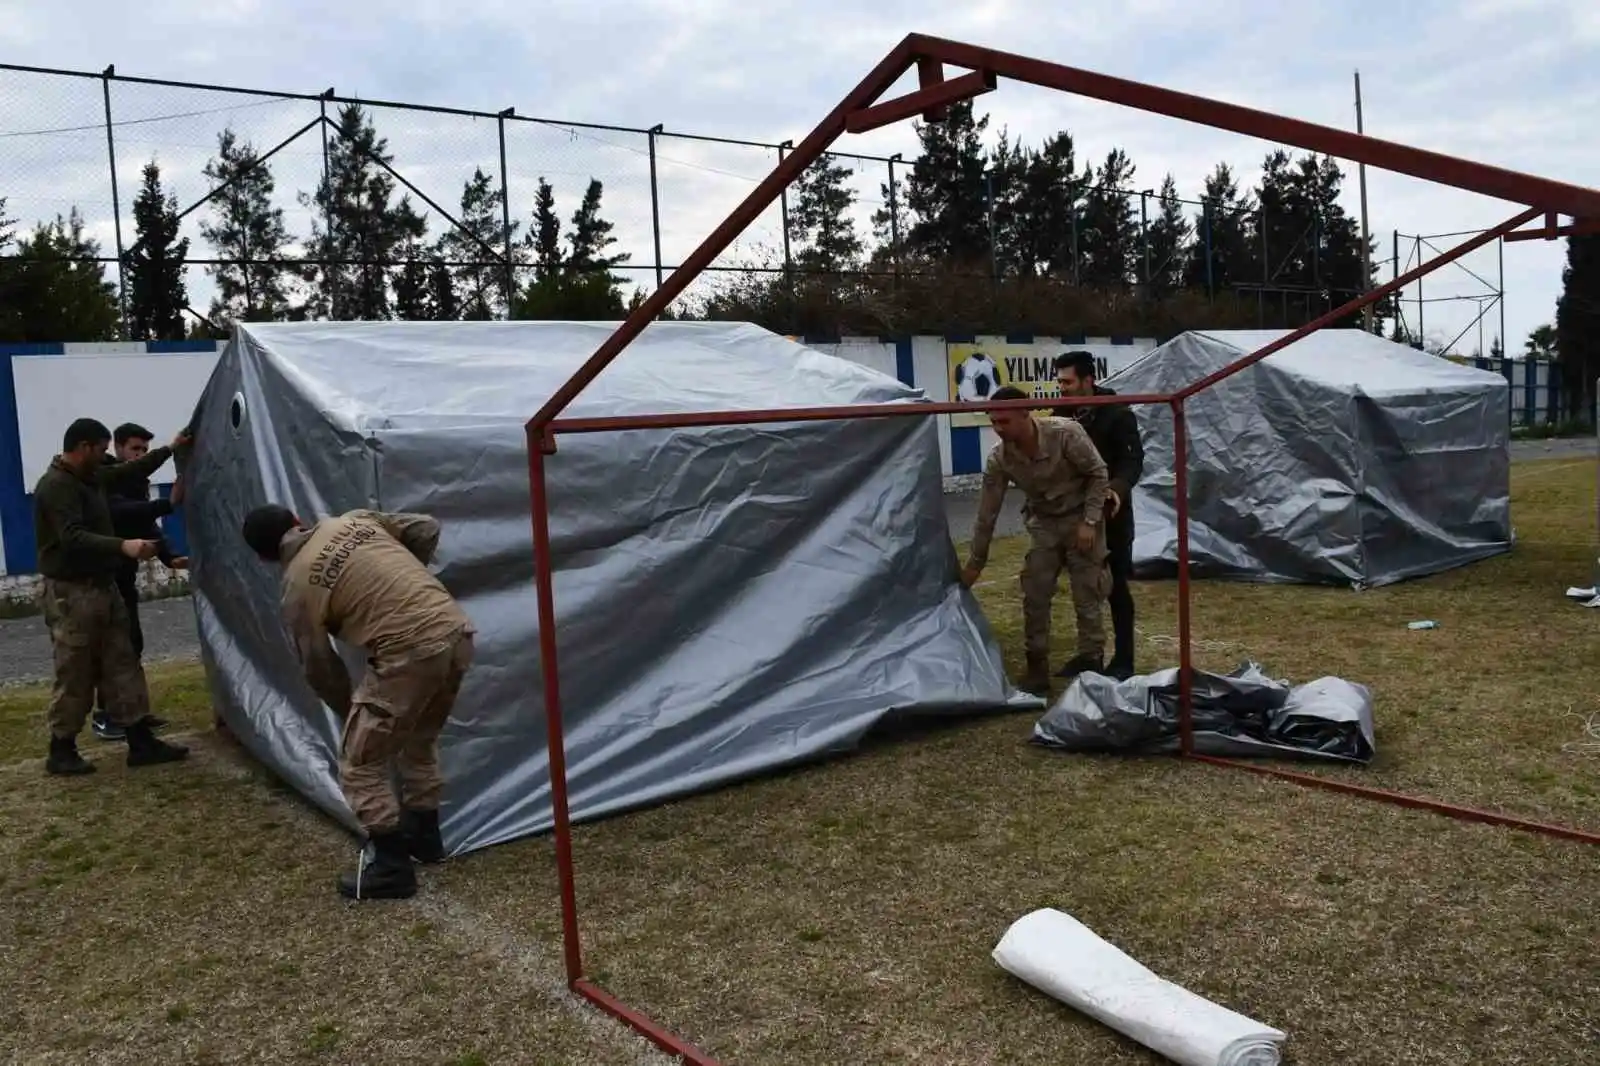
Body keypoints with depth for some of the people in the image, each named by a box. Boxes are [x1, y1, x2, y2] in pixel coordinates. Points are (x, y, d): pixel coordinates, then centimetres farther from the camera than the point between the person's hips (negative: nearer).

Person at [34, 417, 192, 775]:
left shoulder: (92, 477, 10)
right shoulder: (55, 487, -19)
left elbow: (130, 473, 28)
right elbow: (73, 538, -30)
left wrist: (169, 450, 28)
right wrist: (124, 545, -42)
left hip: (103, 587, 9)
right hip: (72, 594, -9)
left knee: (122, 666, 8)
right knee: (74, 676, 0)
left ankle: (141, 743, 12)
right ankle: (61, 751, 15)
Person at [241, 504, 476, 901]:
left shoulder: (299, 586, 3)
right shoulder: (355, 519, 16)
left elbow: (320, 667, 11)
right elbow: (427, 528, 19)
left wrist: (352, 712, 27)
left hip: (409, 654, -7)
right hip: (457, 633, 7)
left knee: (360, 762, 8)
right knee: (420, 740, 29)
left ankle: (392, 866, 11)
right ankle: (424, 835, 41)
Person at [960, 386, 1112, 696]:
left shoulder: (1066, 433, -29)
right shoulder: (998, 459, -18)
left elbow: (1098, 473, -15)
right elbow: (987, 513, -9)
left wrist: (1090, 521, -18)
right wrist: (974, 563, -5)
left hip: (1079, 517, -3)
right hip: (1043, 523, 3)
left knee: (1087, 594, -1)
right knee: (1034, 595, 0)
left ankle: (1090, 663, 13)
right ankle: (1037, 668, 10)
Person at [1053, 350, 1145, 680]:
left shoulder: (1117, 414, -11)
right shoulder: (1062, 414, 5)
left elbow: (1133, 459, -17)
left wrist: (1118, 489, -36)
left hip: (1110, 513, -5)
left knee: (1116, 586, 0)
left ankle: (1123, 660, 9)